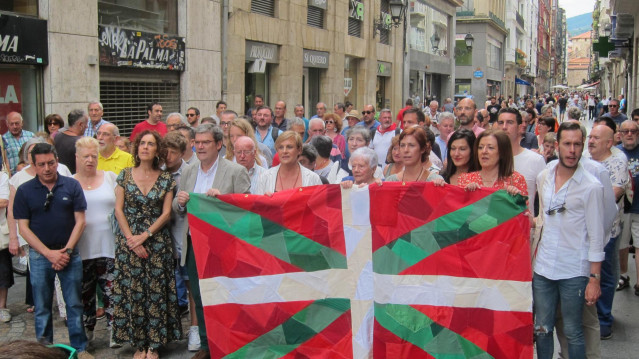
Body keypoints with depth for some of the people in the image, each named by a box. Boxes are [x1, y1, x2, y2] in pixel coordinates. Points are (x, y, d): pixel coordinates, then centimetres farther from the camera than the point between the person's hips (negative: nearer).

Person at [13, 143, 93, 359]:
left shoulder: (72, 186, -1)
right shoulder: (24, 191, -1)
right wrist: (49, 253, -10)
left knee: (74, 304, 6)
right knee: (42, 308, 9)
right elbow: (23, 227, -3)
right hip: (39, 256, 0)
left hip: (70, 254, 0)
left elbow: (80, 221, -1)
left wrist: (66, 251, -9)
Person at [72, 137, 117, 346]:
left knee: (111, 290, 0)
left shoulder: (110, 178, 6)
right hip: (81, 248, 1)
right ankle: (87, 329, 24)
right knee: (85, 291, 10)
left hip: (109, 246, 0)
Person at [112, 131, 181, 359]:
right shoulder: (125, 175, 4)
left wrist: (144, 236, -12)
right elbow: (119, 210, 0)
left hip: (157, 243, 0)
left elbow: (166, 214, -2)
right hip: (128, 243, 0)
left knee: (156, 292, 0)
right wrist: (131, 239, -9)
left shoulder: (165, 179, 3)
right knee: (132, 292, 1)